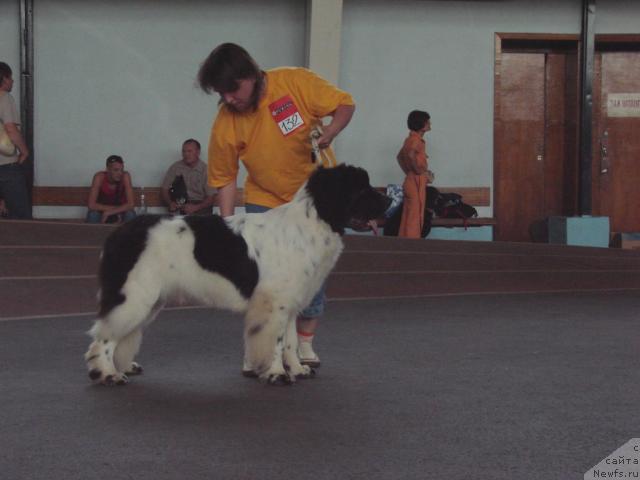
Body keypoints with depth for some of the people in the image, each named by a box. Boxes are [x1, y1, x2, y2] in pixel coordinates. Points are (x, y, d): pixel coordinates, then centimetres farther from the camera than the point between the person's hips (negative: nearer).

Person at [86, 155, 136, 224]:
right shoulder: (99, 177, -23)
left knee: (130, 214, -31)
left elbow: (131, 204, -26)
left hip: (120, 213, 1)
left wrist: (108, 212, -32)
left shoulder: (125, 176, -21)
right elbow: (91, 205, -28)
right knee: (93, 214, -33)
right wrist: (116, 208, -27)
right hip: (102, 211, -1)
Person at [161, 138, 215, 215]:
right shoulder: (175, 168, 9)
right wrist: (170, 203, -9)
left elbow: (210, 197, -2)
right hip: (179, 205, 1)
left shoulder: (206, 170, 0)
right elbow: (165, 190, 12)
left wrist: (196, 207, -19)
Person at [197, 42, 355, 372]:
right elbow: (225, 179, -7)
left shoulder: (295, 83, -23)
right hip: (265, 201, 1)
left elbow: (344, 104, -12)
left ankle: (304, 345, 19)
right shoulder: (225, 124, -18)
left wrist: (330, 131, -31)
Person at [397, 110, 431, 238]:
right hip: (416, 182, -10)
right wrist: (417, 169, -21)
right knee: (415, 215, -6)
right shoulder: (417, 140, -16)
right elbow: (411, 154, -35)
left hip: (412, 181, 10)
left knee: (409, 215, 12)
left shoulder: (412, 139, 13)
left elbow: (400, 156, 24)